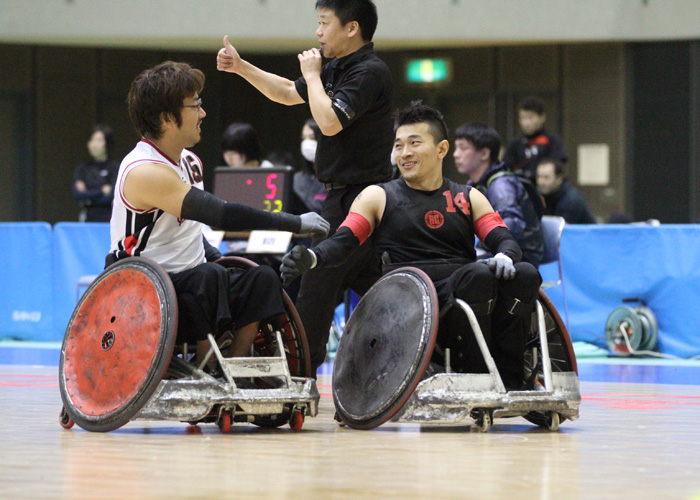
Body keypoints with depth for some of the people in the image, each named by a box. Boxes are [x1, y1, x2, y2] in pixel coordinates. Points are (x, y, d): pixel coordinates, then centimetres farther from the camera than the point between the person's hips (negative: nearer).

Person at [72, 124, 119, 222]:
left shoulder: (115, 168, 0)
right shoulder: (82, 168, 10)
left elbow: (111, 197, -9)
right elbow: (77, 195, -1)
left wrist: (87, 195, -1)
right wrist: (102, 191, -5)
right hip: (88, 220, 3)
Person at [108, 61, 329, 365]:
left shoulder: (188, 161, 11)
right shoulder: (144, 171, -21)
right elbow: (221, 215, -30)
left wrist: (214, 255, 5)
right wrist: (296, 223, -26)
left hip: (188, 287, 9)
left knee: (262, 280, -10)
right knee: (209, 276, -34)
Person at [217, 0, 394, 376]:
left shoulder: (370, 73, -15)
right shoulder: (338, 69, 14)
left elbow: (329, 120, -25)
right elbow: (288, 94, 27)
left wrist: (312, 75, -11)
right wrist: (241, 68, 19)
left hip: (354, 199, -10)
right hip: (345, 194, 10)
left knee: (318, 285, -6)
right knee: (373, 291, 10)